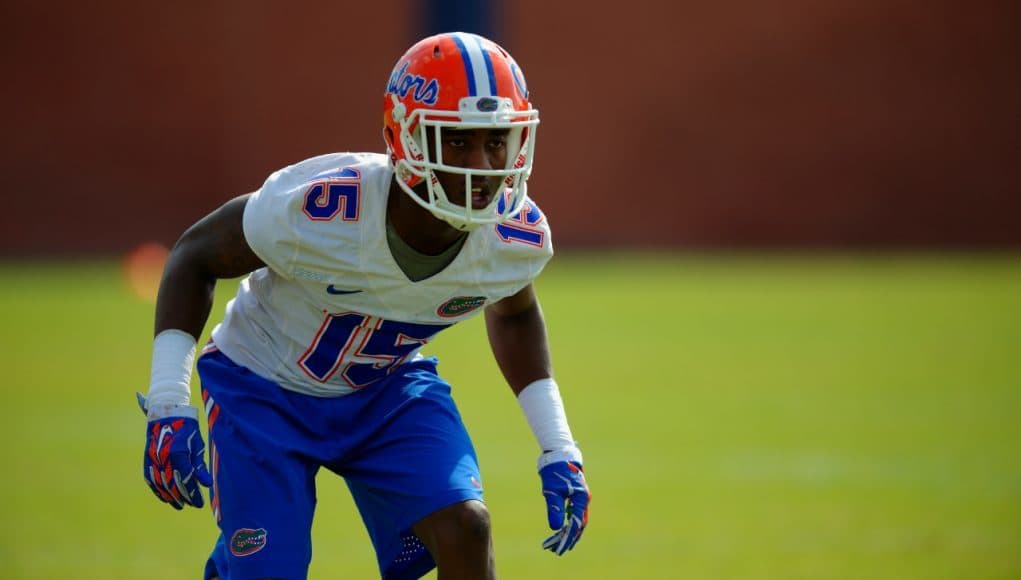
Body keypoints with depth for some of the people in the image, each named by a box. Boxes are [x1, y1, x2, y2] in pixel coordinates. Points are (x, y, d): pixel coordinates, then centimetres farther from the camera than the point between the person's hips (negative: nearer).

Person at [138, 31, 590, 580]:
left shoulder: (519, 238, -20)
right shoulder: (315, 208, -35)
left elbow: (514, 313, 6)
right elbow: (196, 254, -16)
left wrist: (557, 449, 1)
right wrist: (168, 407, -24)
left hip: (389, 387, 3)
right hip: (266, 389, -3)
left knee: (465, 530, -19)